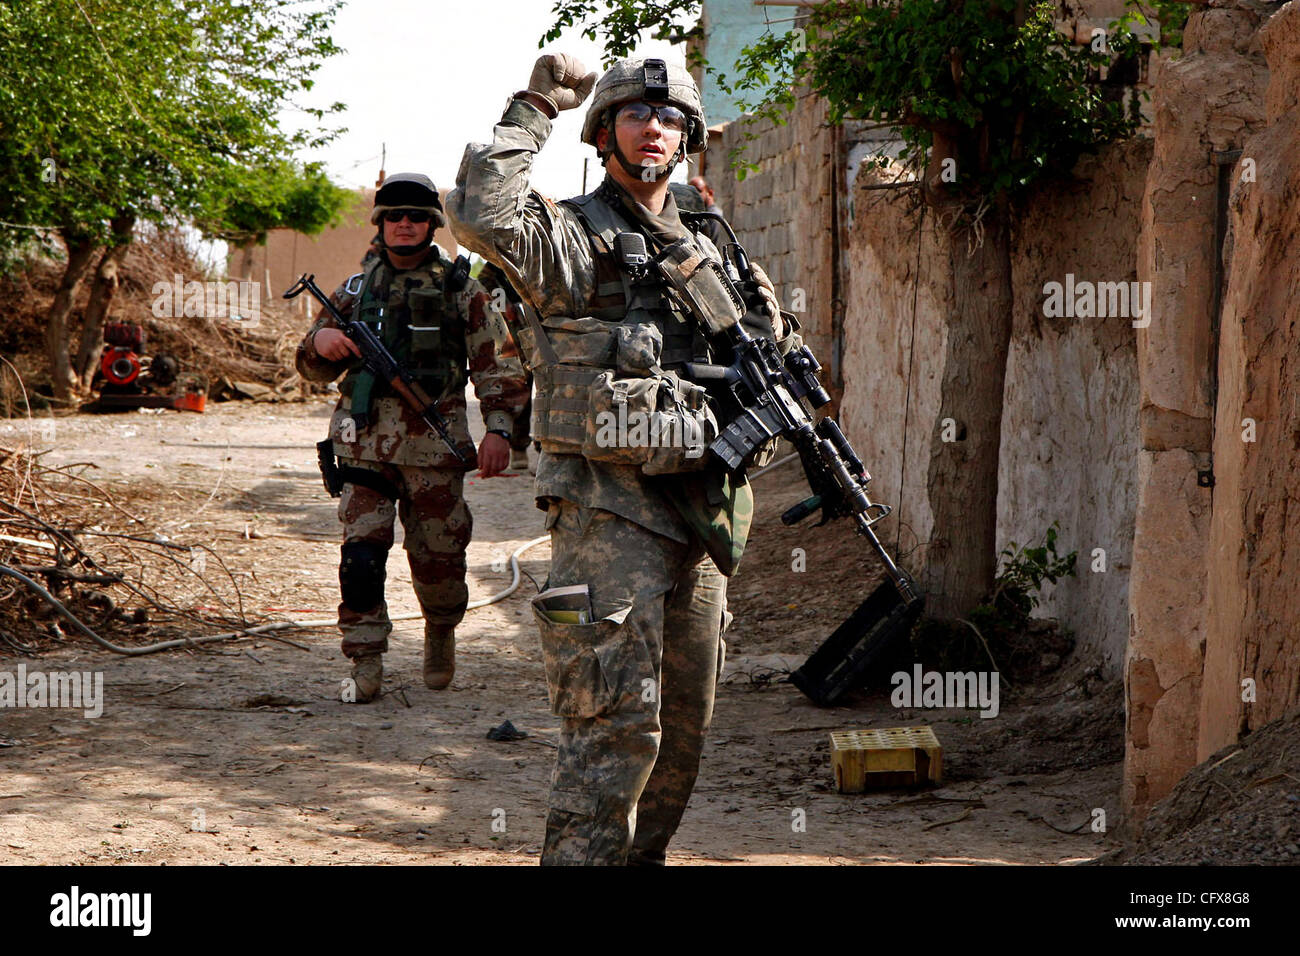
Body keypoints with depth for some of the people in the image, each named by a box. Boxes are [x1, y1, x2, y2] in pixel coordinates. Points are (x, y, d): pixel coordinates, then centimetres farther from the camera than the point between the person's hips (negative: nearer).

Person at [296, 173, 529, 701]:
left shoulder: (461, 290, 5)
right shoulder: (356, 289, 12)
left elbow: (496, 364, 3)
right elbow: (313, 369, 16)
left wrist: (498, 428, -9)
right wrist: (321, 342, -7)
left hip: (433, 444, -2)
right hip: (365, 442, 2)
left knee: (438, 556, 5)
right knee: (361, 553, -9)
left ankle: (441, 633, 33)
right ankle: (365, 663, -3)